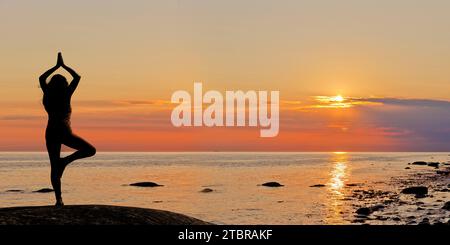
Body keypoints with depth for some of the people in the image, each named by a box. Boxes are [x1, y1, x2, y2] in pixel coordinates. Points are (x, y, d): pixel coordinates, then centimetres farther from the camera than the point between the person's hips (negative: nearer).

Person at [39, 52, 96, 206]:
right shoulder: (66, 94, -2)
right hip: (64, 132, -4)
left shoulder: (48, 94, 6)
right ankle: (65, 160, -12)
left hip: (50, 132, 4)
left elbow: (41, 78, 24)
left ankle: (58, 199, -4)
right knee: (90, 150, 8)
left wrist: (56, 67, 27)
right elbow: (77, 77, 9)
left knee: (54, 167, 5)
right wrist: (63, 65, 17)